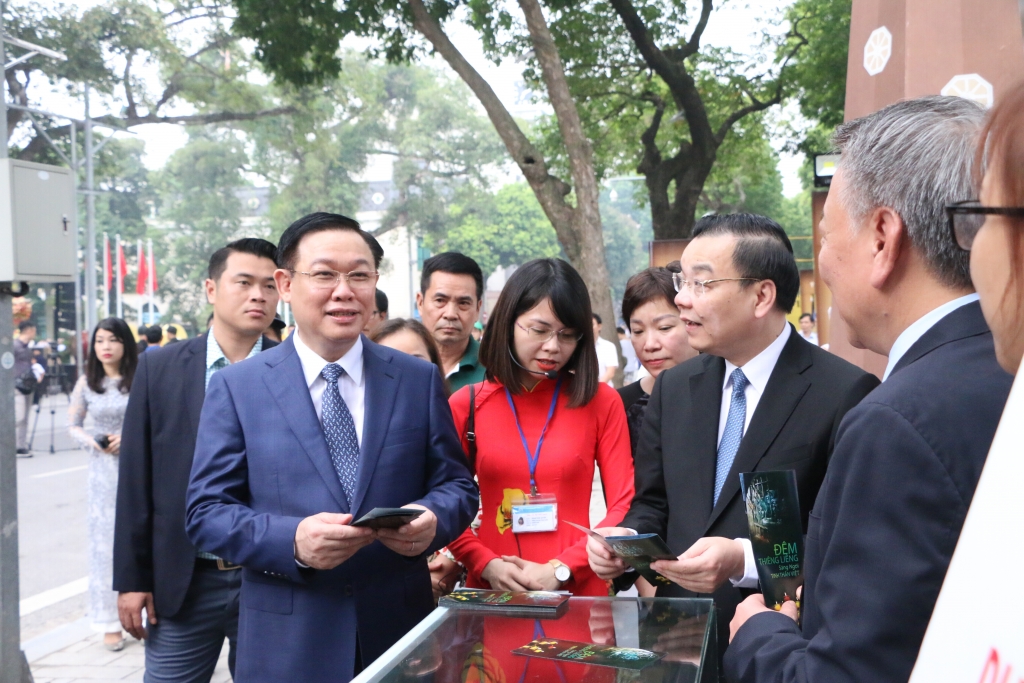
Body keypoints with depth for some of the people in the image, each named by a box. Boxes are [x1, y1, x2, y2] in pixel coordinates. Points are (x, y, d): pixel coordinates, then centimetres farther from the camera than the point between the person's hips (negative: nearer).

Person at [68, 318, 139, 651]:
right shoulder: (87, 383, 4)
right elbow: (73, 425, 12)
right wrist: (91, 441, -8)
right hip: (104, 471, 2)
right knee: (105, 542, 4)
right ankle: (110, 623, 13)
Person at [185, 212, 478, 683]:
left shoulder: (420, 380, 5)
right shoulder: (236, 389, 0)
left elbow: (456, 484, 6)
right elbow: (206, 511, -3)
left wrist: (433, 519, -17)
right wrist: (293, 541, -20)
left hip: (400, 630, 2)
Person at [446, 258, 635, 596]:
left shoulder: (601, 403, 0)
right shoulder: (466, 405, 2)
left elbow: (624, 506, -3)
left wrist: (559, 570, -12)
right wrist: (486, 563, -12)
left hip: (578, 591, 0)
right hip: (491, 591, 1)